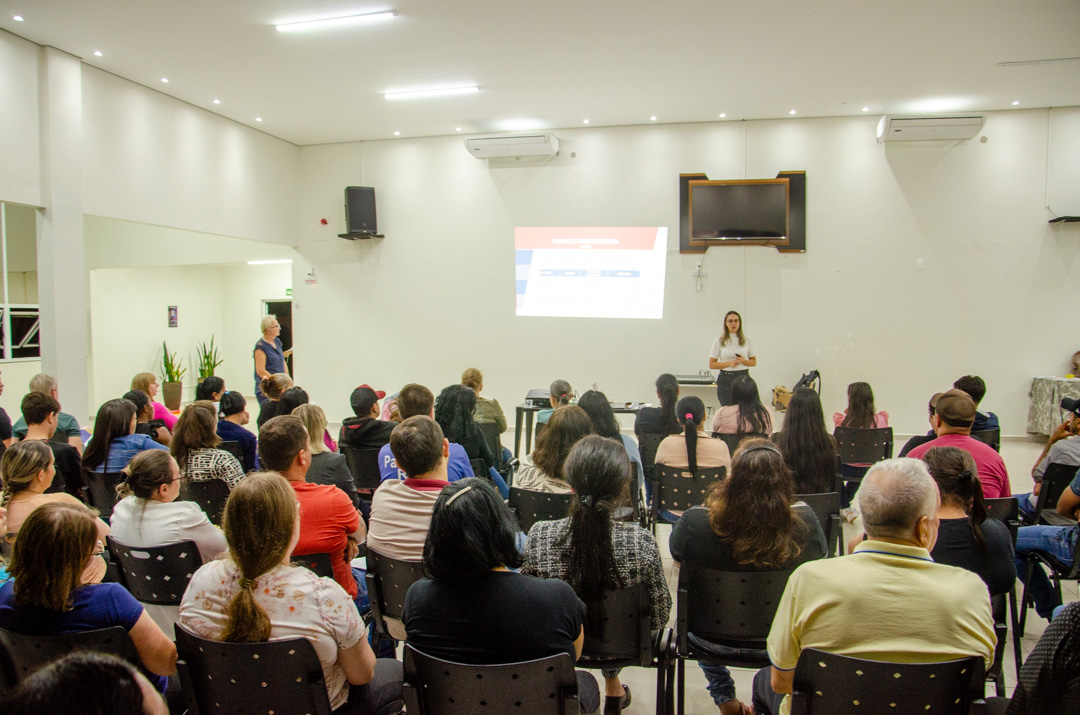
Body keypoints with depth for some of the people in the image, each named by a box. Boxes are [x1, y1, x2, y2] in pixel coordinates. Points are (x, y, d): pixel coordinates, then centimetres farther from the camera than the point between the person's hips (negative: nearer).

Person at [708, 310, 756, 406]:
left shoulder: (747, 340, 8)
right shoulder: (719, 341, 3)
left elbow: (754, 362, 12)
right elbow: (711, 364, 1)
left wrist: (743, 361, -9)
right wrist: (729, 363, -12)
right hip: (725, 379, -1)